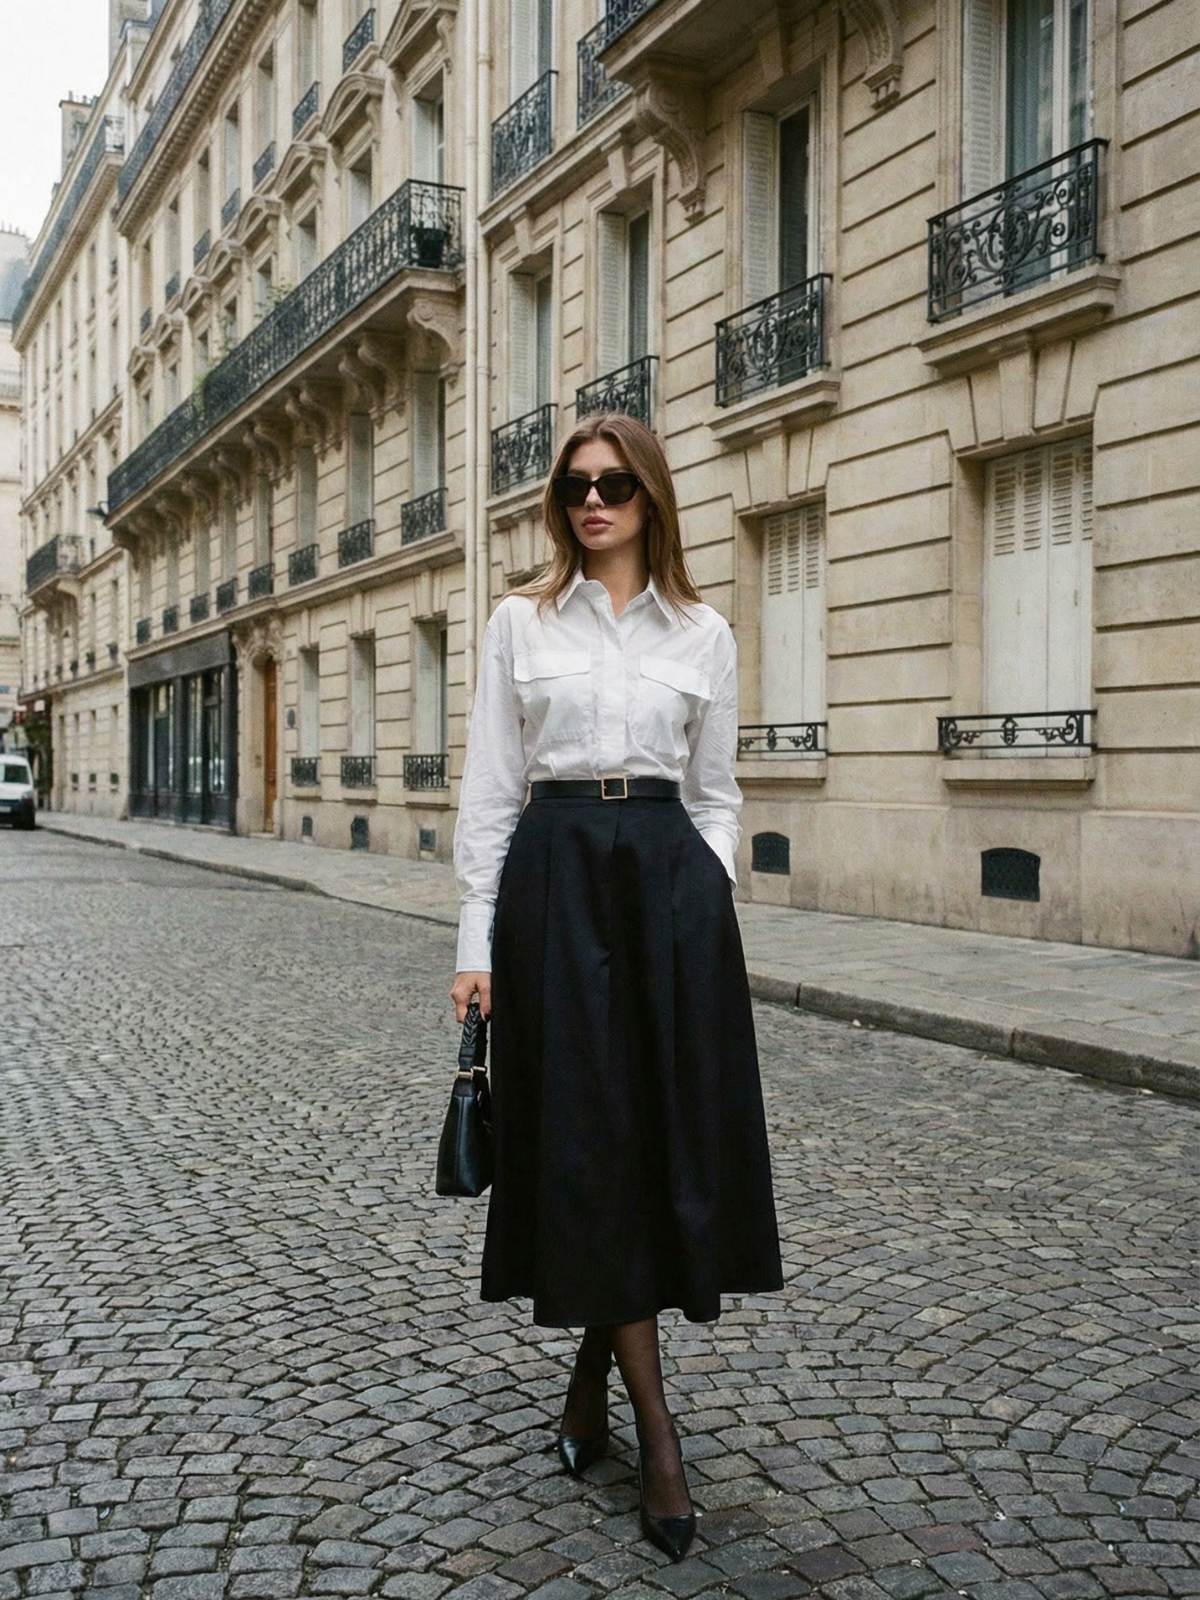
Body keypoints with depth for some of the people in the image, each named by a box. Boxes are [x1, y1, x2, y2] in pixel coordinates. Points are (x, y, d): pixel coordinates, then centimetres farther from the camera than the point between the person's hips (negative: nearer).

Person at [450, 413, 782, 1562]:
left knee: (668, 1131, 2)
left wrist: (706, 903, -2)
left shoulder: (703, 635, 10)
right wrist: (478, 939, -1)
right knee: (587, 1136, -3)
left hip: (670, 885, 2)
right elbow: (488, 790, 4)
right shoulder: (521, 624, 7)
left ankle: (592, 1371, 24)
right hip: (554, 881, -1)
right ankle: (654, 1427, 6)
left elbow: (715, 794, 12)